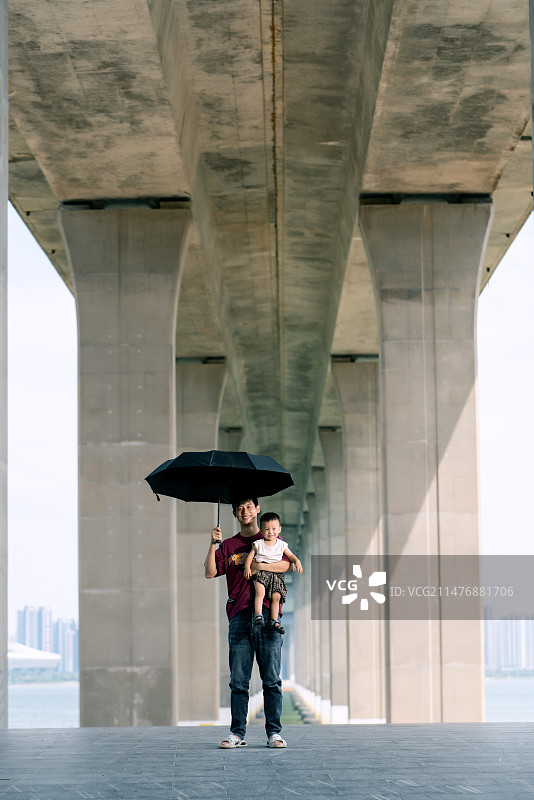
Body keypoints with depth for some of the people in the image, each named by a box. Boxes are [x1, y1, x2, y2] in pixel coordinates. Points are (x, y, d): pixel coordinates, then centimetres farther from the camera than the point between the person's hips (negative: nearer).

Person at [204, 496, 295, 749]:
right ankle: (237, 733, 1)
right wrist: (213, 545, -7)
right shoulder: (228, 546, 17)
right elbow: (210, 572, 4)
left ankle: (274, 733, -1)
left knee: (271, 678, -3)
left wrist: (259, 565, -15)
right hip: (239, 616, 2)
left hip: (268, 614, -1)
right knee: (238, 680, -1)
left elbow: (286, 564, -4)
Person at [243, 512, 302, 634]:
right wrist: (247, 567, -7)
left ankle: (274, 620, -6)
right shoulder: (258, 544, 9)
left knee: (276, 596, -12)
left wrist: (297, 561, -2)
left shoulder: (281, 545, 13)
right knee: (260, 592, -26)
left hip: (276, 574, 2)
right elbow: (250, 556, 9)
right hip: (260, 572, -2)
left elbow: (290, 556, 18)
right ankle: (258, 615, -28)